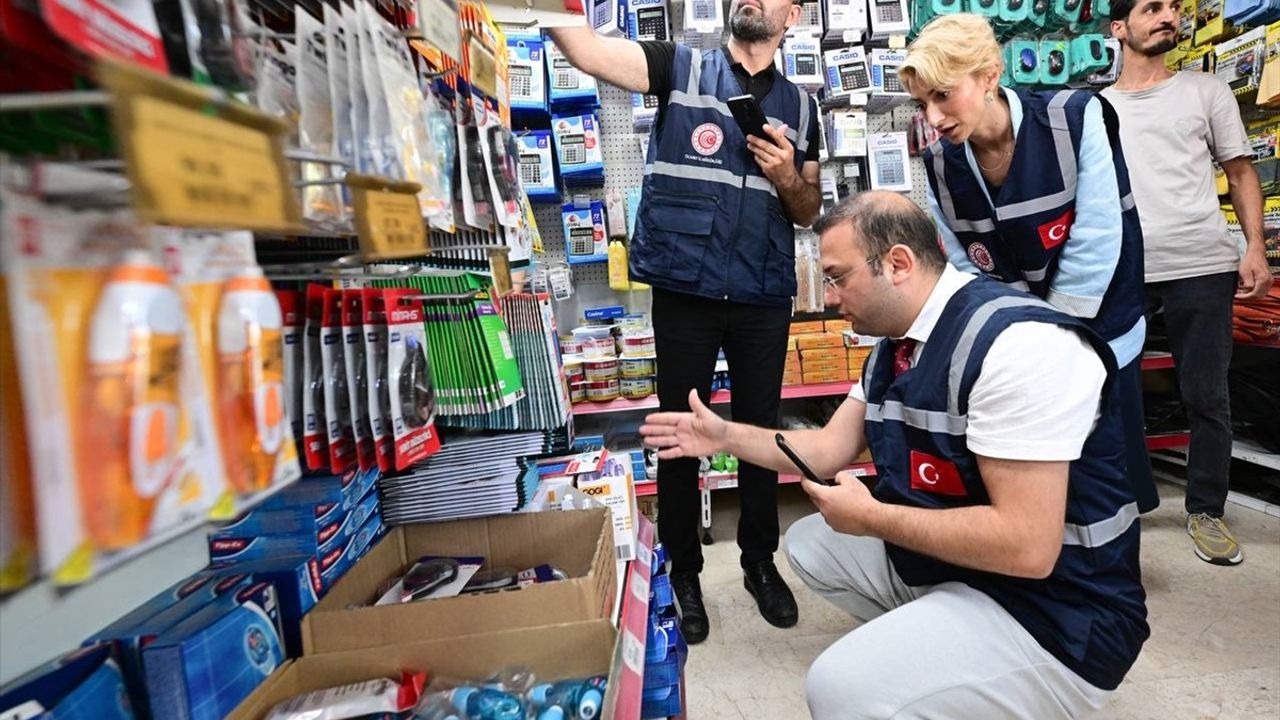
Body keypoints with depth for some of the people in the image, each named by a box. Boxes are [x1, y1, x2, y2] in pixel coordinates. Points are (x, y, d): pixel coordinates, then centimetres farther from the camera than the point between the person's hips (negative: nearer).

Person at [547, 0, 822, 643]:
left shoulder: (801, 106, 13)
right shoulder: (681, 68, 4)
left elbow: (808, 213, 16)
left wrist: (788, 180, -4)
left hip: (764, 300, 3)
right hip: (685, 293, -2)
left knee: (760, 430, 12)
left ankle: (760, 563, 32)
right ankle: (684, 573, 24)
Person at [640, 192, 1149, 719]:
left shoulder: (1016, 342, -27)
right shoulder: (897, 345, 4)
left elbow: (1027, 546, -30)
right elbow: (828, 449, 10)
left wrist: (871, 517, -21)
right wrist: (725, 436, 2)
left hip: (1049, 615, -9)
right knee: (809, 544, 16)